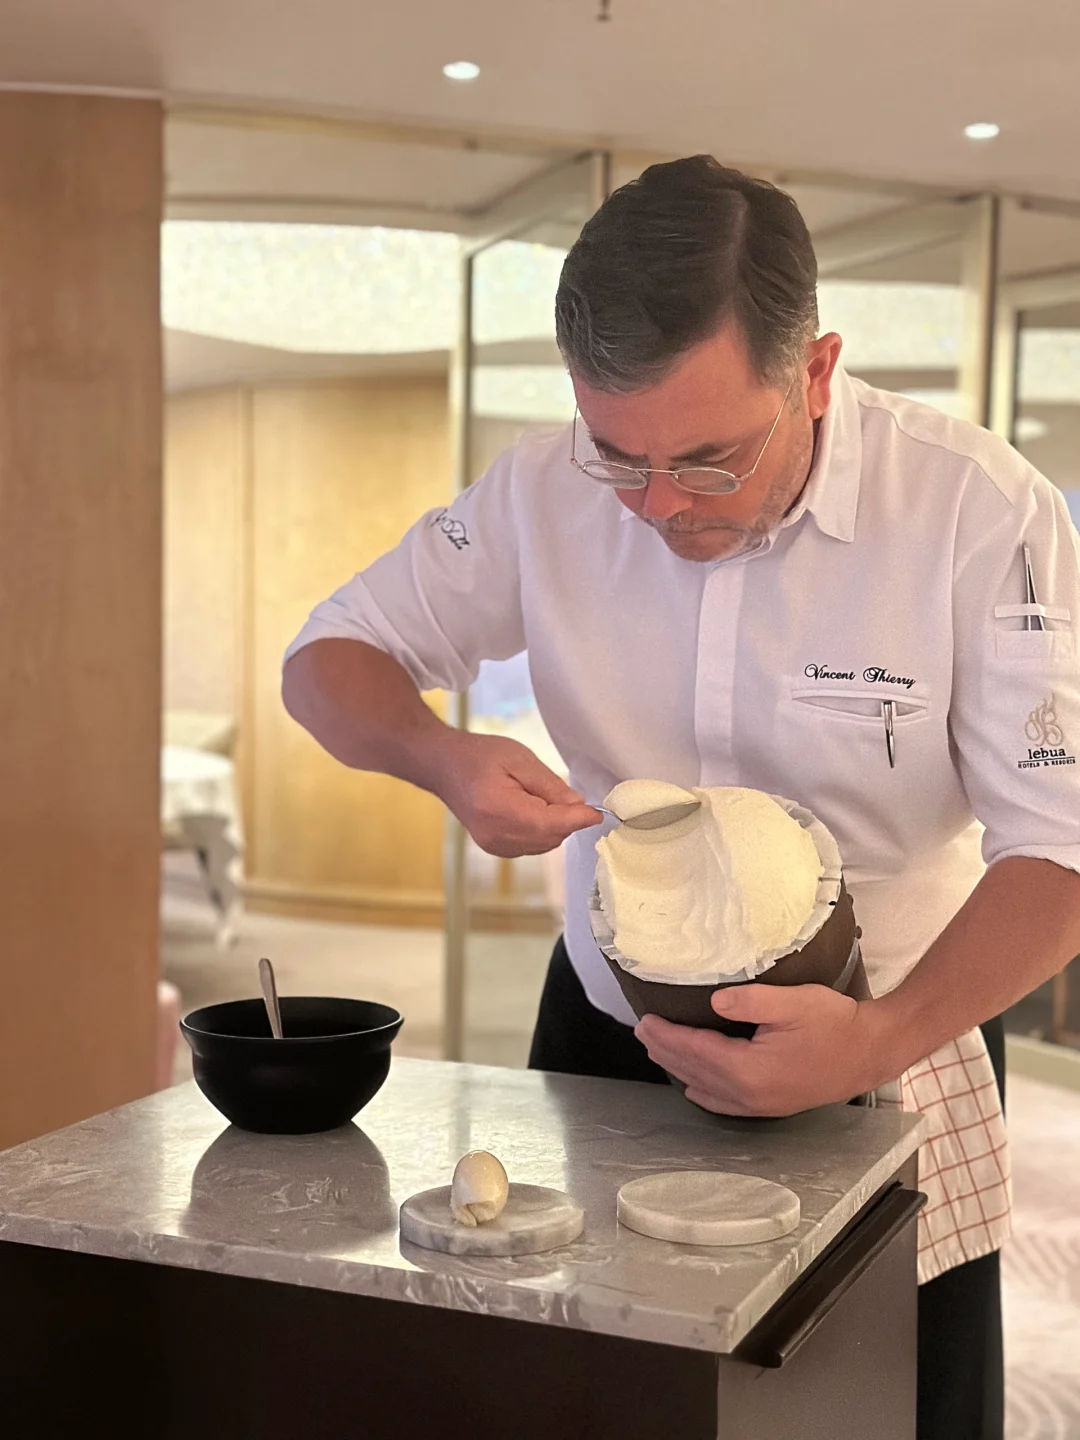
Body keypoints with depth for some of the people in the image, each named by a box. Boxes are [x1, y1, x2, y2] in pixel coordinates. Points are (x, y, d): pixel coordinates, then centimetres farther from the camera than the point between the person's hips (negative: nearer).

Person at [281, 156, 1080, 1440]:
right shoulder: (544, 493, -12)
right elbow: (329, 655, -2)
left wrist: (887, 1041, -36)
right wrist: (443, 759, -24)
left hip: (885, 1055, -2)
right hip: (605, 1036, 3)